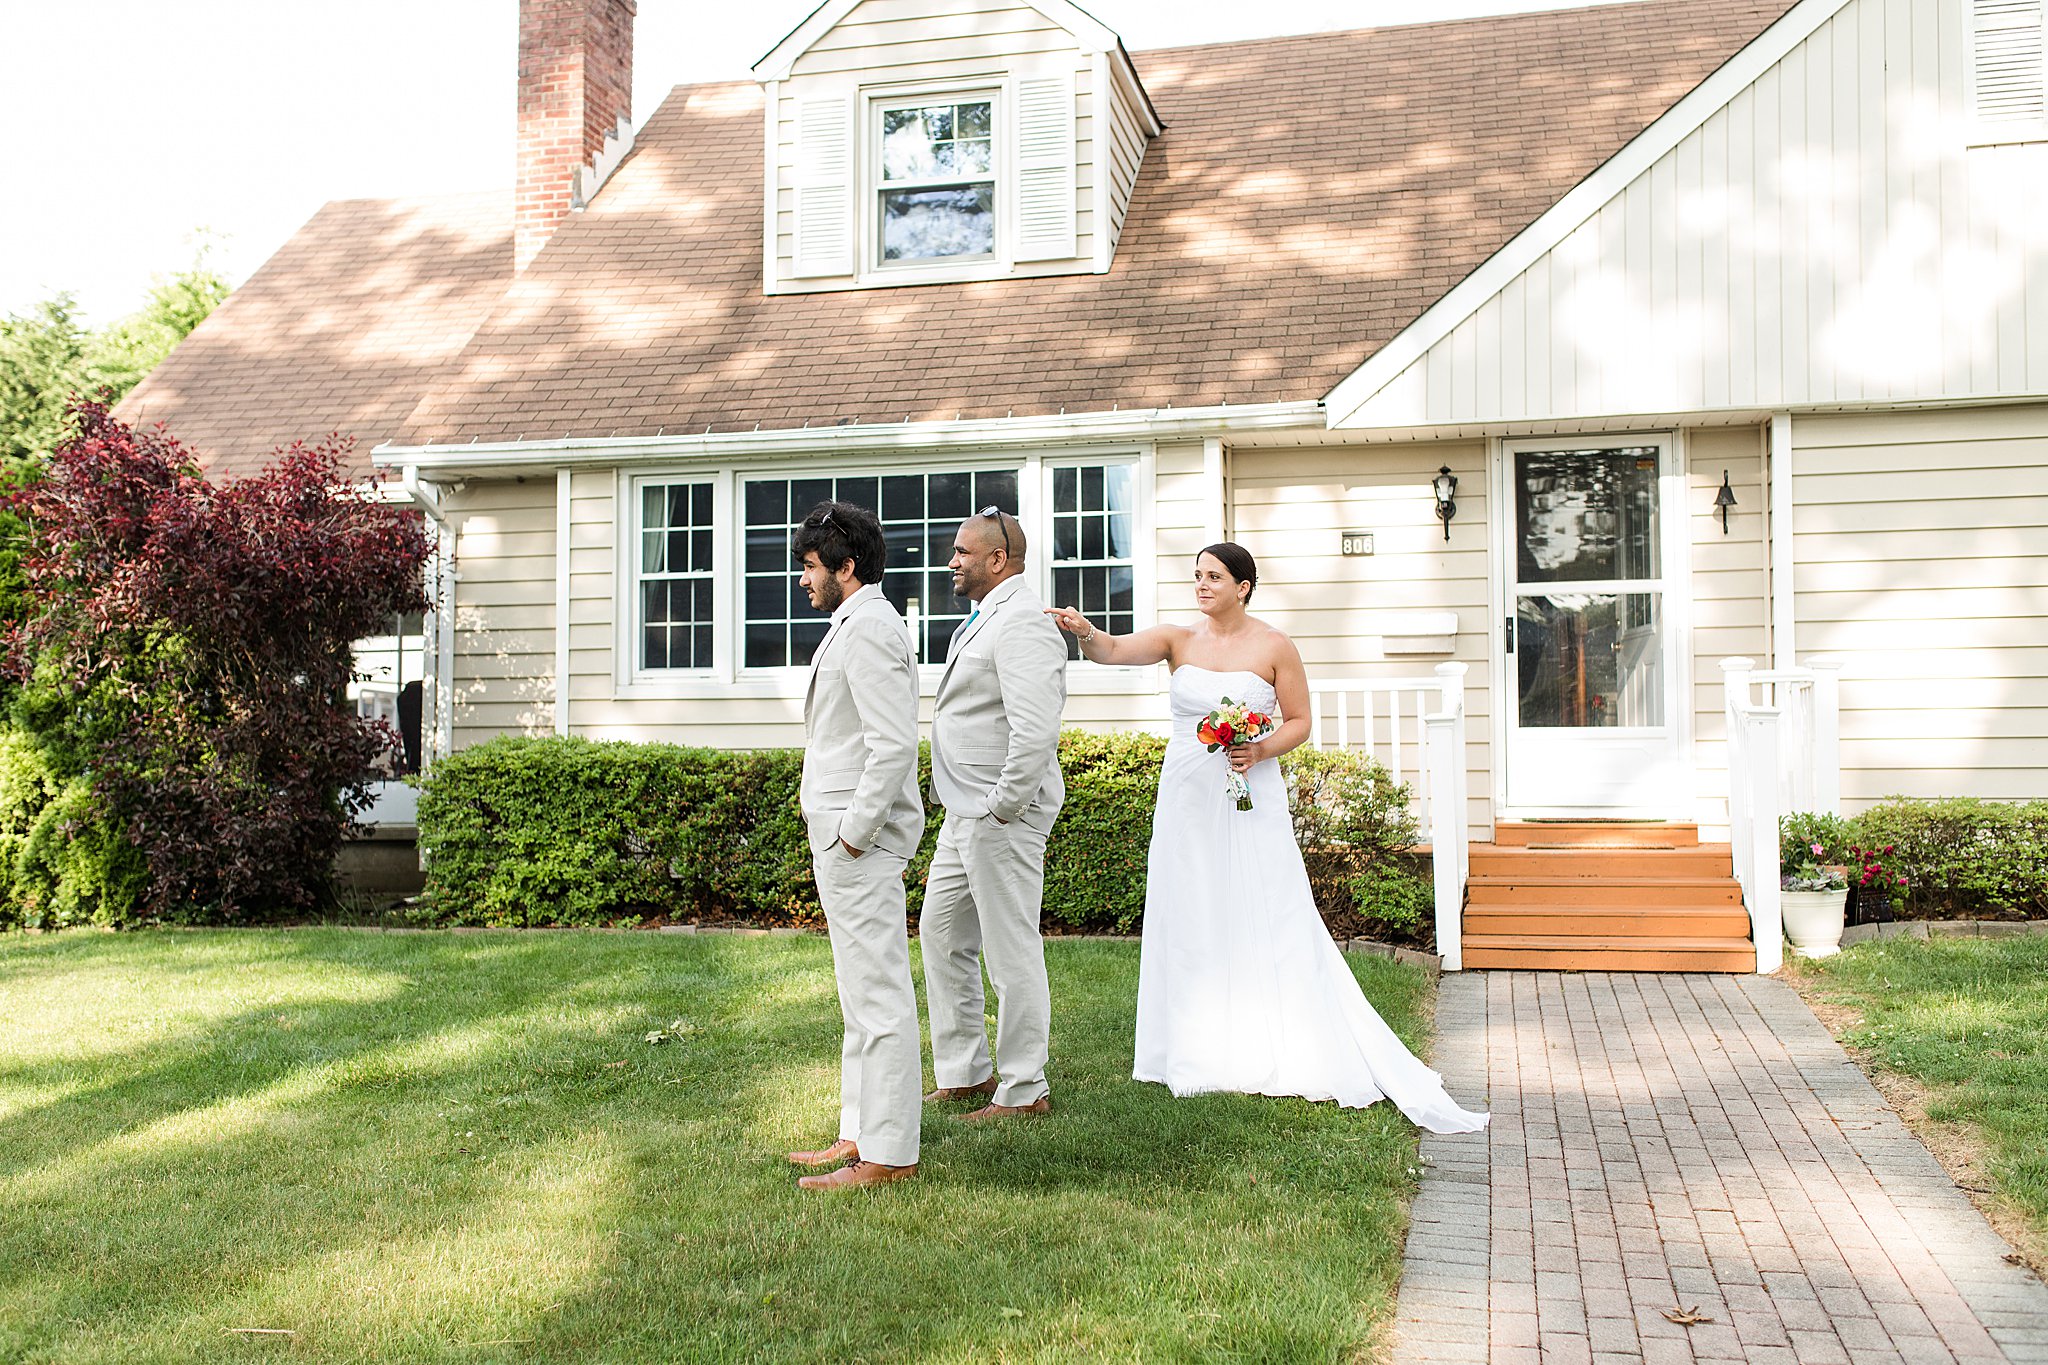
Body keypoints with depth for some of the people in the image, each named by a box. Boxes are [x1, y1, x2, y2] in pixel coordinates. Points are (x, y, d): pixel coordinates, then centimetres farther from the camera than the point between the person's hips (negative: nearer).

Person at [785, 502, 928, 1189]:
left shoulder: (868, 629, -15)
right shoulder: (857, 624, 18)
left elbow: (893, 747, -23)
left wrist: (853, 834, -20)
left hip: (860, 841, -11)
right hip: (843, 833, 11)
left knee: (878, 996, -6)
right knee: (862, 994, 16)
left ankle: (888, 1154, 0)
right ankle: (861, 1132, 25)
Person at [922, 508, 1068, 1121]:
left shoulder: (1021, 623, -18)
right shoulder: (982, 620, 16)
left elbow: (1036, 731, -27)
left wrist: (1003, 807, -21)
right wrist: (969, 807, 17)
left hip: (1002, 815, -11)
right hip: (965, 812, 11)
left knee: (1011, 951, -2)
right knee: (942, 931, 16)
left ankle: (1024, 1092, 10)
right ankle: (963, 1072, 27)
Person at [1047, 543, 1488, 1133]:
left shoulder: (1275, 647, -1)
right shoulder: (1178, 640, 3)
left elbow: (1300, 720, 3)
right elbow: (1113, 650, -12)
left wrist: (1262, 750, -16)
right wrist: (1083, 632, -33)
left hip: (1250, 801, -2)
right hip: (1187, 798, 3)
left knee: (1261, 923, -1)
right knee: (1191, 923, 6)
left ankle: (1270, 1056, 9)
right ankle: (1203, 1056, 16)